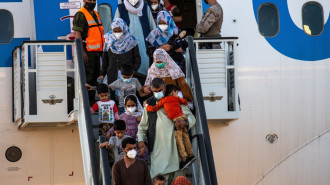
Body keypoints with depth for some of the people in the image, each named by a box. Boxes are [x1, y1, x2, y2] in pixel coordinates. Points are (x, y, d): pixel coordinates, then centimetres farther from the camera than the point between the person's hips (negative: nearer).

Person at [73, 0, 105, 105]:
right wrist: (82, 52, -23)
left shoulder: (95, 14, 16)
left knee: (95, 76, 13)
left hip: (96, 52, 9)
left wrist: (100, 49, 20)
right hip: (87, 52, -9)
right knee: (87, 77, -7)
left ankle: (92, 99, 21)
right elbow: (77, 34, -17)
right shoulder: (80, 15, -12)